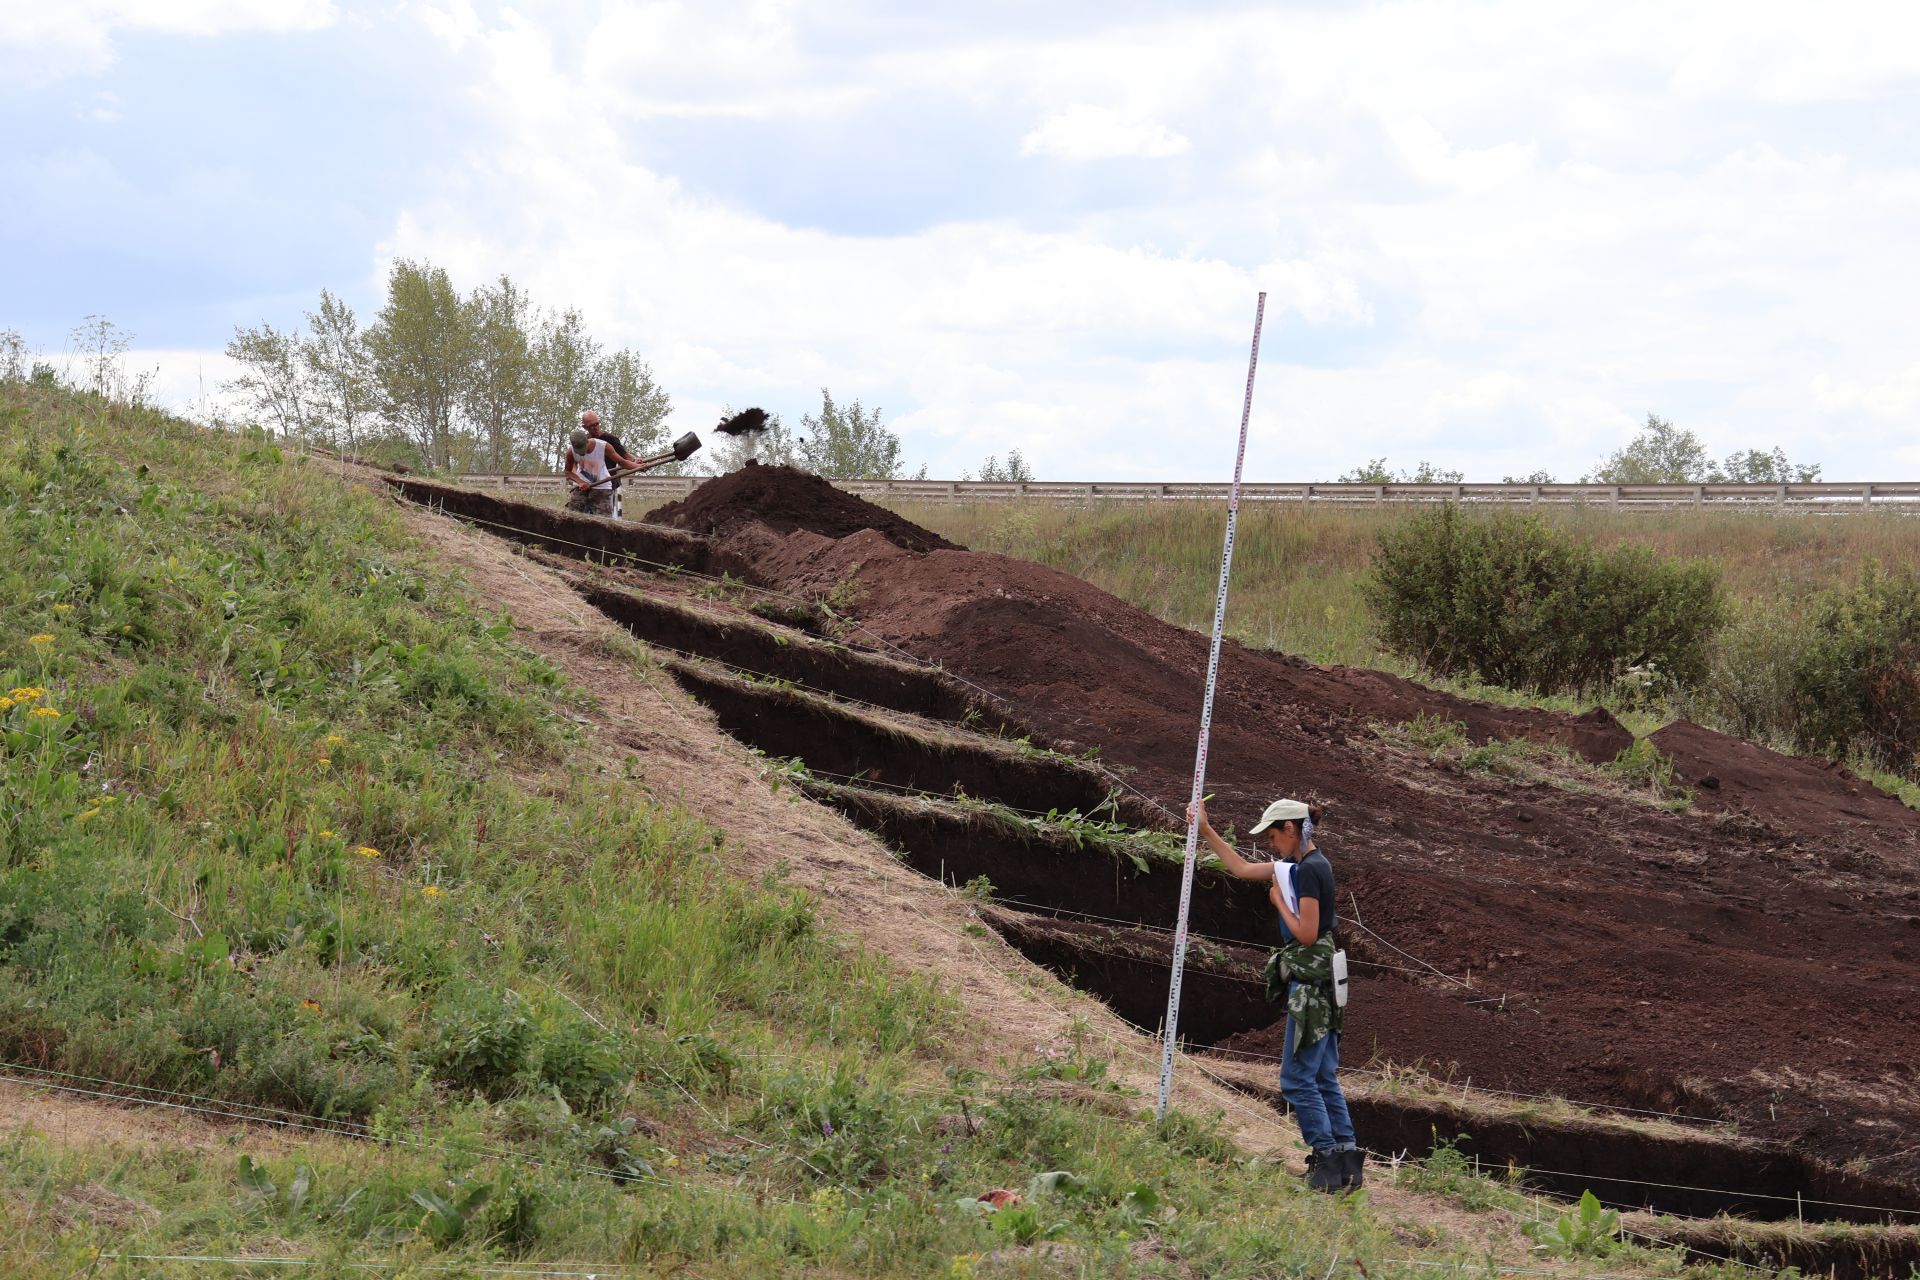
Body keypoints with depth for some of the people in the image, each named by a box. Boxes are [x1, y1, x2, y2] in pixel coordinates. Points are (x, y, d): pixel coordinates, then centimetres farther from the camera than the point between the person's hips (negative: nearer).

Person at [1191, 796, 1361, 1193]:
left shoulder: (1309, 870, -16)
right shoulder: (1302, 864, 15)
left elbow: (1306, 934, -22)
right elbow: (1242, 868, 27)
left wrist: (1279, 901, -8)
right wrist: (1205, 831, 28)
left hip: (1311, 984, -10)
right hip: (1321, 984, 10)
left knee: (1297, 1079, -7)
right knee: (1324, 1079, 11)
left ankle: (1327, 1161, -8)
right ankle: (1347, 1161, 10)